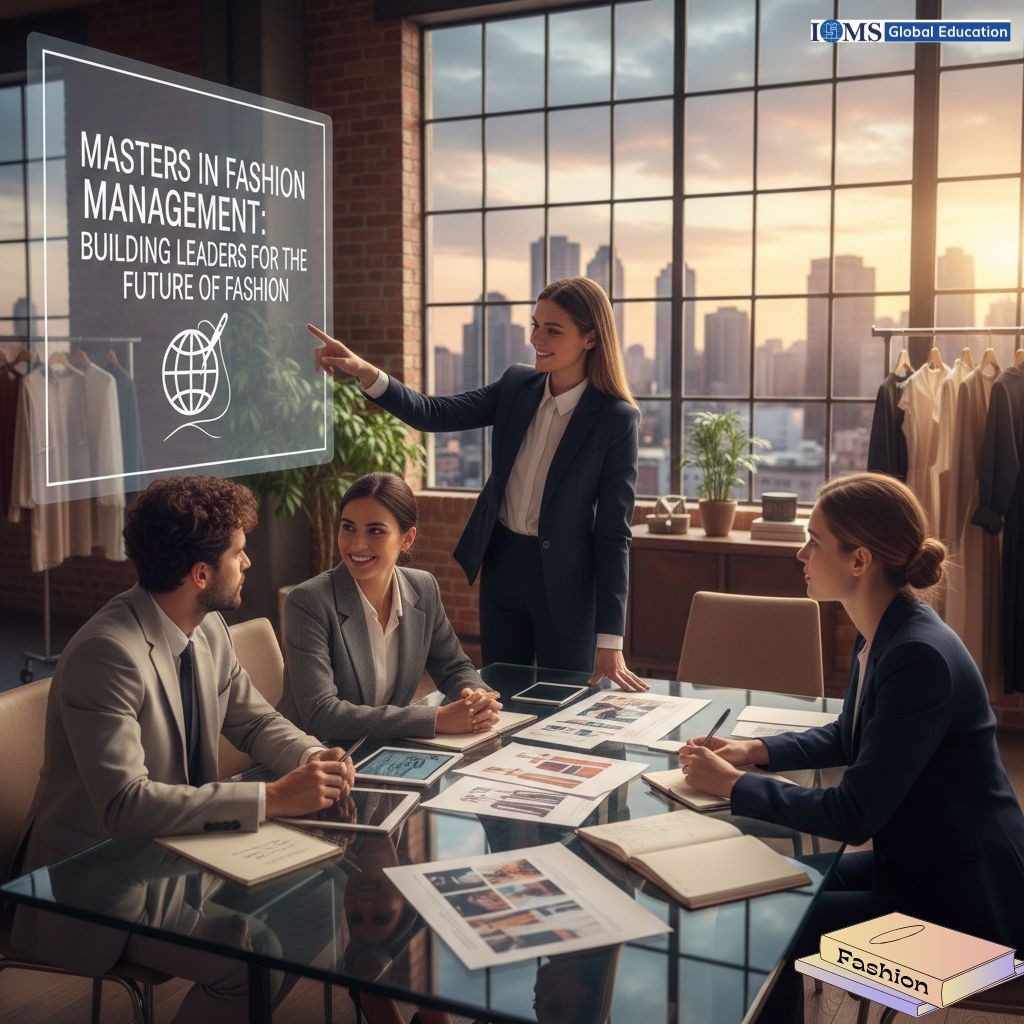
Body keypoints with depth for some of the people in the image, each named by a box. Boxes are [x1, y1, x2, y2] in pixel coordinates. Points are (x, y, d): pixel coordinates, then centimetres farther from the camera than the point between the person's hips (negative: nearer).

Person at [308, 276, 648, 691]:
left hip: (565, 581, -5)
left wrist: (609, 641, -16)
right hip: (502, 567, 5)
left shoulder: (616, 419, -15)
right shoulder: (516, 386, -1)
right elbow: (434, 414, -4)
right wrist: (364, 372, -21)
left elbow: (614, 532, -15)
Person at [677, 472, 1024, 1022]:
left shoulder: (919, 657, -28)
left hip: (964, 900, -9)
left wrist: (732, 785, -17)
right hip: (912, 863, 9)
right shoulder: (882, 634, 1)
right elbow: (847, 737, 18)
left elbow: (851, 815, -27)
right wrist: (754, 750, 3)